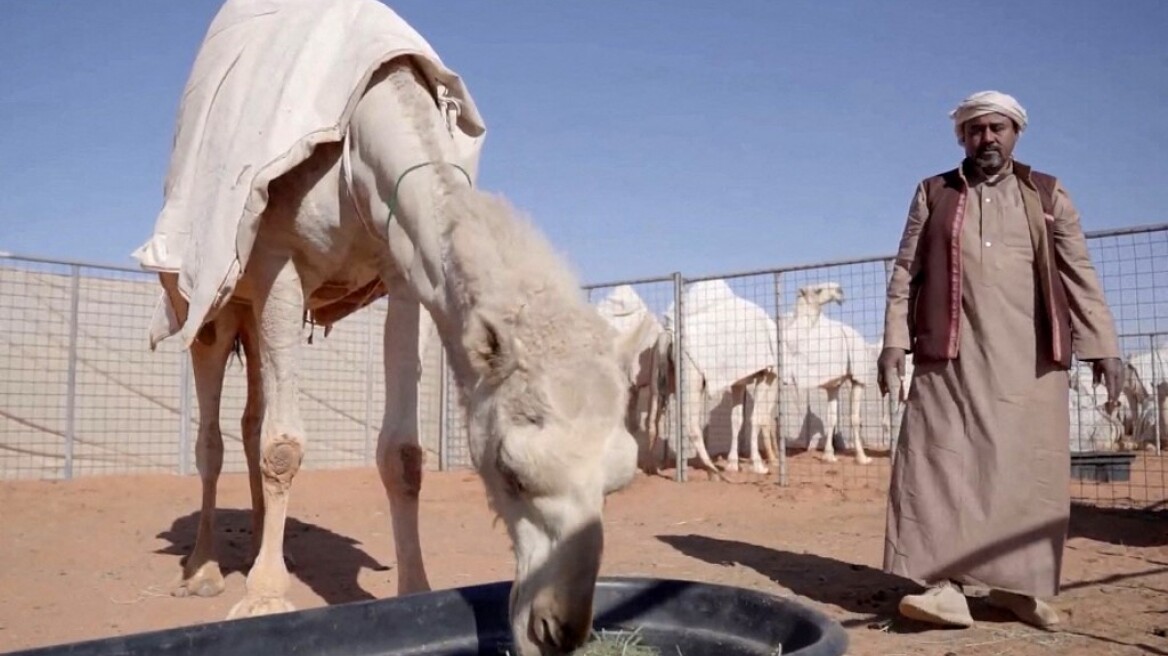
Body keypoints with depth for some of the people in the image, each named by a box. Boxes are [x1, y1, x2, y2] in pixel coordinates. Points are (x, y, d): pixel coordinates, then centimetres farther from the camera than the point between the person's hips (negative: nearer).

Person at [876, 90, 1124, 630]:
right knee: (943, 460, -8)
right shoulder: (933, 194, 12)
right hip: (951, 354, -1)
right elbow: (905, 272, 8)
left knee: (1026, 466, 3)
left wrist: (1103, 346, -1)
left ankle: (1018, 585, 15)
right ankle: (947, 585, -5)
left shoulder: (1048, 195, 12)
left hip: (1029, 356, 1)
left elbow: (1079, 275, 7)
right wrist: (894, 340, -2)